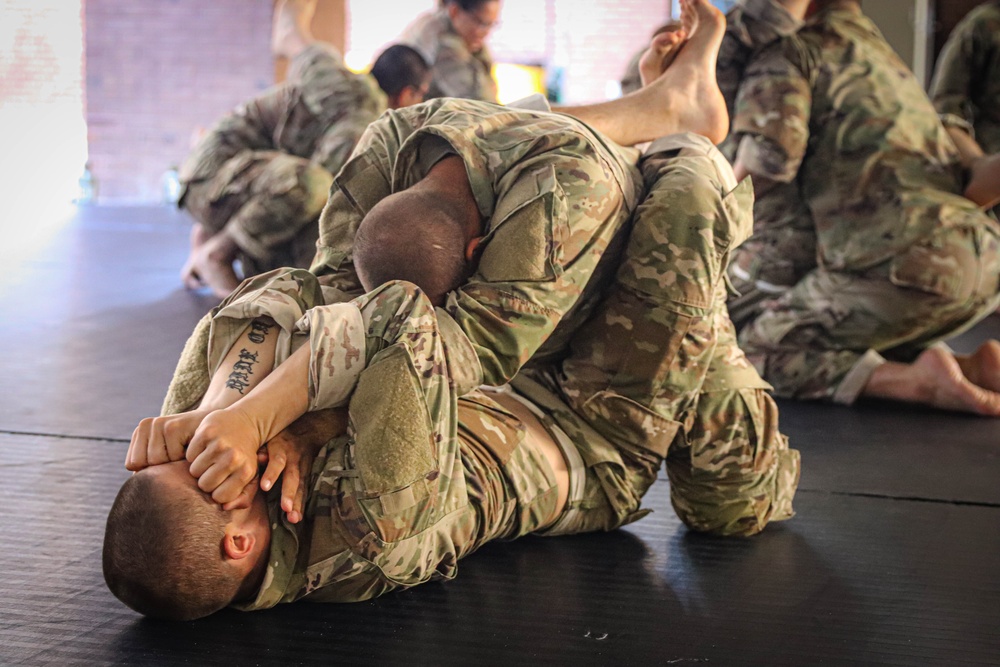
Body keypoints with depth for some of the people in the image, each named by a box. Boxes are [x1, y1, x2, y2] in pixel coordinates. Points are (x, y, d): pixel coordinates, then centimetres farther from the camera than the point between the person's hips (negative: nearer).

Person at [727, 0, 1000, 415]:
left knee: (755, 350, 5)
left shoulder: (791, 50, 5)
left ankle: (919, 380, -13)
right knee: (861, 347, 31)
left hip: (904, 262, -8)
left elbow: (772, 153, -13)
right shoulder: (875, 45, 31)